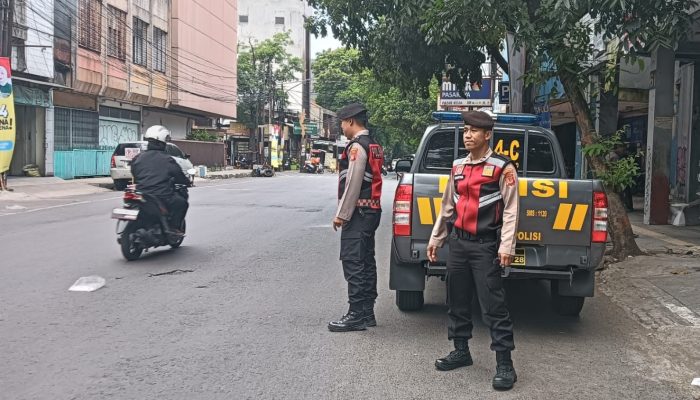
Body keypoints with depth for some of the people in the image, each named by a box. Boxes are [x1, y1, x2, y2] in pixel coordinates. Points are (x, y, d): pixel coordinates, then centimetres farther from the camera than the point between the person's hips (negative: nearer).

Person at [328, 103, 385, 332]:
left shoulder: (357, 146, -13)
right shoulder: (373, 146, 17)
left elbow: (353, 184, -18)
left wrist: (342, 215, -14)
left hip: (358, 212, -10)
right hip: (371, 210, 10)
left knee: (353, 262, -8)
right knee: (366, 262, 12)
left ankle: (357, 315, -7)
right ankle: (367, 313, 18)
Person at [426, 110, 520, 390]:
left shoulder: (502, 167, -7)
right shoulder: (457, 166, 12)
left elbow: (511, 210, -10)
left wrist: (506, 246, -16)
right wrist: (436, 238, 18)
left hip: (485, 245, -7)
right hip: (458, 242, 7)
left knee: (493, 305, -6)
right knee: (457, 301, 13)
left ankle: (504, 364, 0)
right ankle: (461, 351, 28)